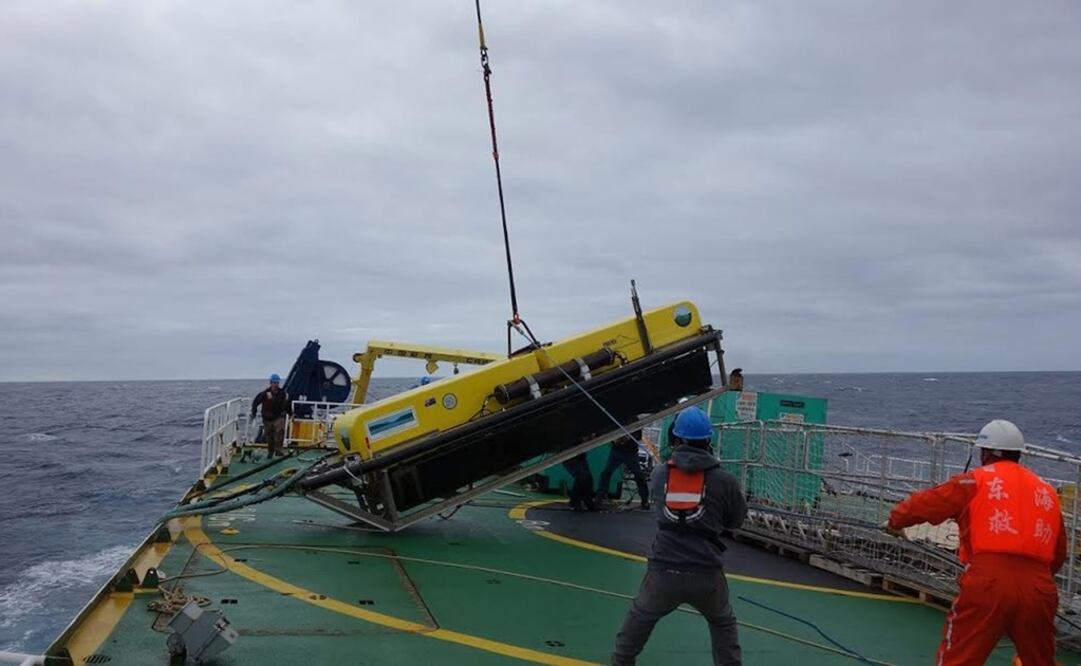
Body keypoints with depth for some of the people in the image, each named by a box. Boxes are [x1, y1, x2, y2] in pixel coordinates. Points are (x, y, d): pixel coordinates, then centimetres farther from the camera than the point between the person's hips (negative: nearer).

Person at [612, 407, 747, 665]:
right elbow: (736, 520, 10)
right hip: (707, 574, 0)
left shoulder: (659, 474, 1)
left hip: (663, 571, 1)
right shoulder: (724, 480, -4)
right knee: (723, 623, 27)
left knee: (640, 616, 25)